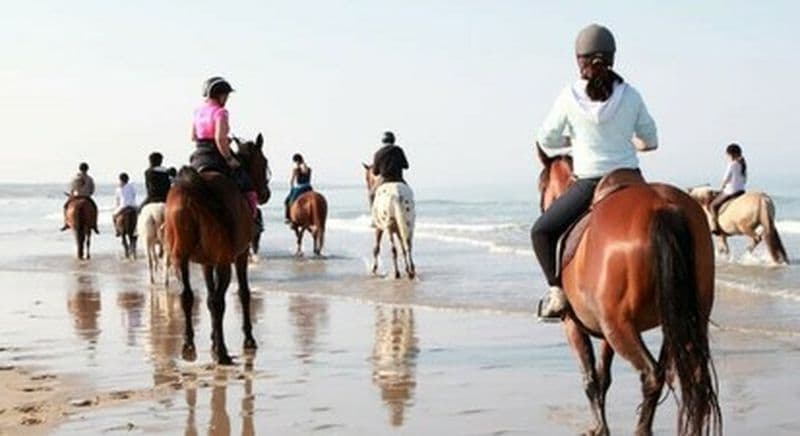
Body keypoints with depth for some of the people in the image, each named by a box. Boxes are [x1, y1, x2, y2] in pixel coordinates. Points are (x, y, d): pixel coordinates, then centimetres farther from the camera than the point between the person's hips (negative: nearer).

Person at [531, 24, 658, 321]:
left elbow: (547, 140, 4)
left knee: (542, 231, 14)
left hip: (590, 185, -3)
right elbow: (650, 141, 11)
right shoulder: (630, 96, 0)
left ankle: (557, 291, 0)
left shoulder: (570, 98, -7)